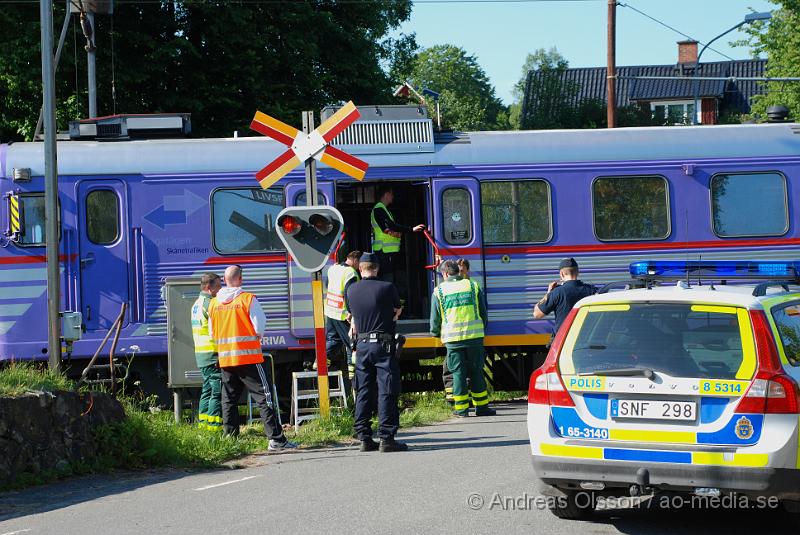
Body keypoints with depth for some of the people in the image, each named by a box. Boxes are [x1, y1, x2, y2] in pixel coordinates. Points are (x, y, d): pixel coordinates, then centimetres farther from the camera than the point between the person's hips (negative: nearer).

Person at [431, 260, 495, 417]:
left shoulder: (439, 291, 2)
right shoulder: (473, 286, 8)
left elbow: (435, 318, 7)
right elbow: (483, 312, 13)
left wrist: (435, 333, 26)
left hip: (453, 338, -1)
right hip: (474, 336, 1)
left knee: (458, 373, 4)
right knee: (476, 371, 8)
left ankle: (461, 408, 5)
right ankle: (481, 407, 9)